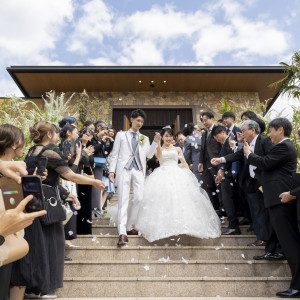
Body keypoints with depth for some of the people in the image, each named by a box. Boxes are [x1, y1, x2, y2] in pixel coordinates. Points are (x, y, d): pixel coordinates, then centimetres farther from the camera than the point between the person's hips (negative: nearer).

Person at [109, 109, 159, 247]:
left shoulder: (144, 138, 22)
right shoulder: (121, 135, 15)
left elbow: (149, 155, 12)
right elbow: (115, 154, 9)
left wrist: (155, 142, 1)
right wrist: (112, 170, -1)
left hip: (139, 170, 3)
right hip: (124, 169, -3)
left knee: (139, 198, -9)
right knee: (123, 200, -8)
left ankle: (129, 226, 11)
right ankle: (122, 233, -10)